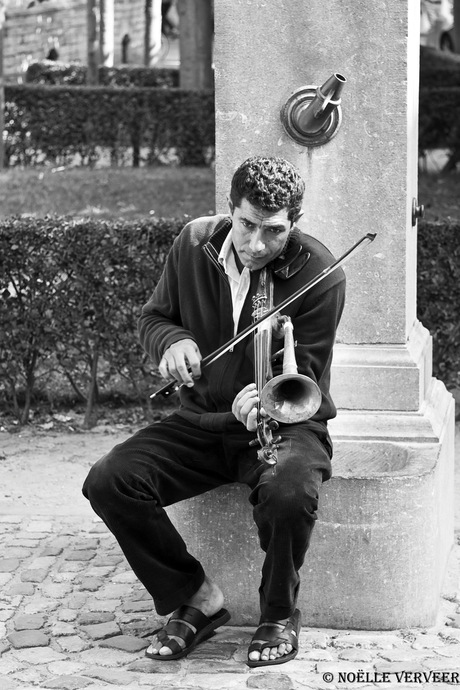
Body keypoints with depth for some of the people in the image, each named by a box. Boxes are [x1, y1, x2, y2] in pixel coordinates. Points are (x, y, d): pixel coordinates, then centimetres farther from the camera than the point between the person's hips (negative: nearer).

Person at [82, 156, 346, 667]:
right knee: (108, 482, -19)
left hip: (285, 421, -4)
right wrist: (173, 340, -15)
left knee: (289, 494, -38)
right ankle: (194, 598, -2)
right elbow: (153, 317, 10)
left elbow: (305, 372, -13)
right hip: (201, 421, 4)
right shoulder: (193, 243, -3)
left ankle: (280, 614, -7)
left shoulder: (319, 274, -15)